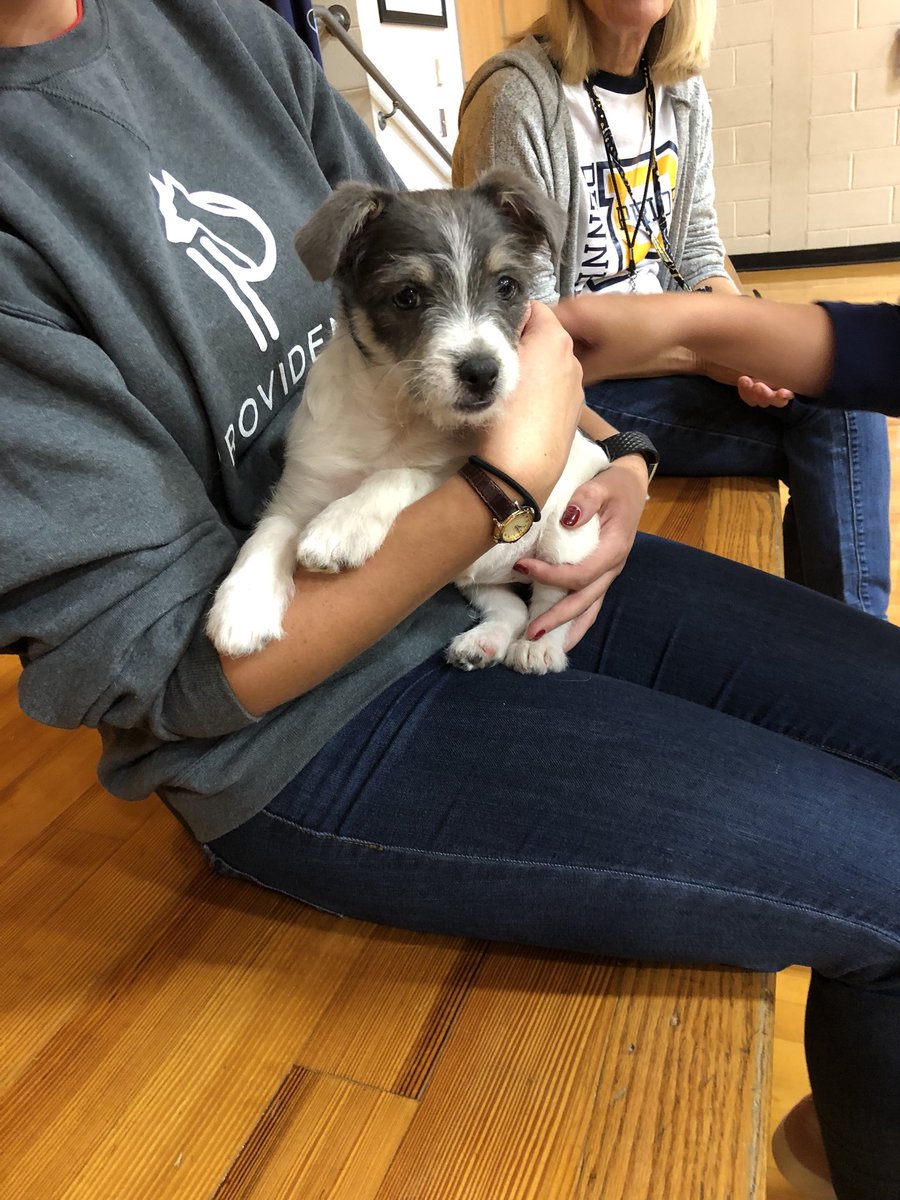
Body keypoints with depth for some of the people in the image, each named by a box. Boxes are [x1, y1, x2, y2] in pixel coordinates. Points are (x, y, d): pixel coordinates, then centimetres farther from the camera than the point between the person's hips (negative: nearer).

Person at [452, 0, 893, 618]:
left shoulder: (684, 93, 7)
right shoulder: (517, 98, -16)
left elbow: (697, 248, 12)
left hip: (670, 345, 7)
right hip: (575, 379, -7)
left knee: (844, 395, -14)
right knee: (833, 423, -17)